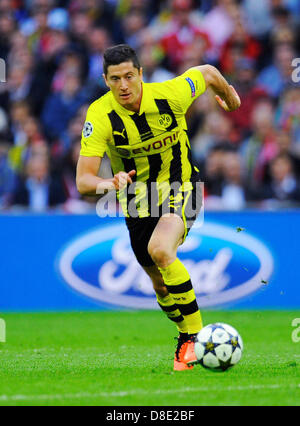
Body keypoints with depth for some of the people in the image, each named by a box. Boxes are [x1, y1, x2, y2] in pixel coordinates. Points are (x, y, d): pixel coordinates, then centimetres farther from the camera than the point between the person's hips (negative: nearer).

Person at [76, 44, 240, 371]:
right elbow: (83, 181, -24)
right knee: (161, 285, 9)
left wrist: (229, 97, 22)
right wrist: (105, 183, -47)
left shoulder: (170, 94, -20)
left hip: (180, 188, -3)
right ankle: (188, 340, 35)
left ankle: (194, 334, -19)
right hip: (136, 198, 3)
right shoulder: (100, 116, -20)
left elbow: (207, 73, 2)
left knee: (160, 249, -30)